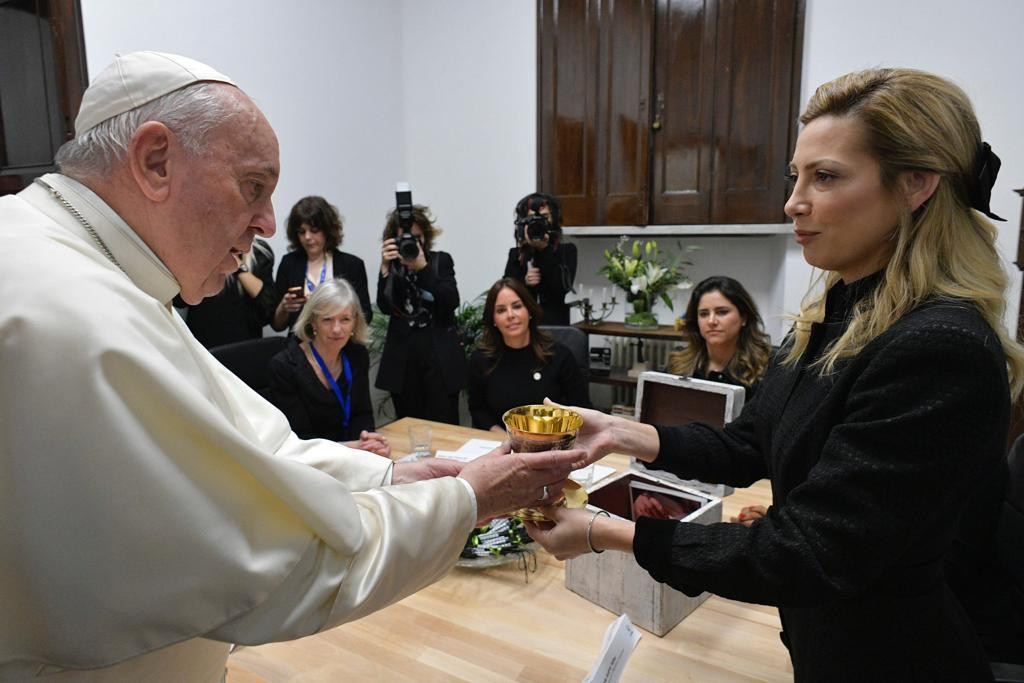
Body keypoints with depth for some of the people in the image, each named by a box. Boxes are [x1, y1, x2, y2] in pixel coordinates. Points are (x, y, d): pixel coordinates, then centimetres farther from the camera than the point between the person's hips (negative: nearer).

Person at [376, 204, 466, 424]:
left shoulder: (441, 260, 4)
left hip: (439, 356, -1)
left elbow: (451, 302, -12)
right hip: (402, 357, 2)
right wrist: (386, 267, -19)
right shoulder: (392, 266, 7)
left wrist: (422, 267, -22)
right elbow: (385, 307, -7)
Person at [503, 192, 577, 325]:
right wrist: (523, 282, -14)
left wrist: (544, 249, -17)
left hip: (555, 326, -2)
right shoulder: (516, 254, 8)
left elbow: (563, 287, -14)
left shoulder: (567, 251, 2)